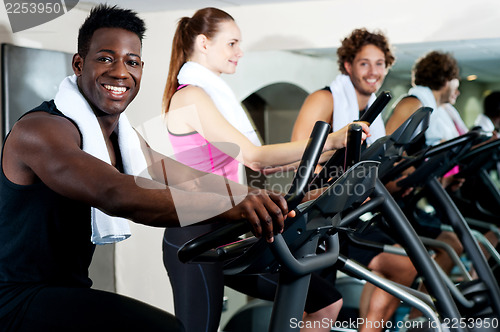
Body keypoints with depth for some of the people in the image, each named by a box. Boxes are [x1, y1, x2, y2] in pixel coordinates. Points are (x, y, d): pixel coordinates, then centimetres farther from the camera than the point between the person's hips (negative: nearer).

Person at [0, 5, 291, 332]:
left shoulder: (123, 136, 11)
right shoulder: (39, 130, -19)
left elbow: (189, 180, 1)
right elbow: (117, 196, -35)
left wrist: (256, 196, -18)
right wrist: (232, 207, -42)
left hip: (69, 291, 9)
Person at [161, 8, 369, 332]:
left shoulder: (215, 93, 17)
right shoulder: (190, 97, -12)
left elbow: (254, 165, 13)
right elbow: (253, 156, -22)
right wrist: (330, 140, -22)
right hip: (197, 236, -9)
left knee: (327, 303, 5)